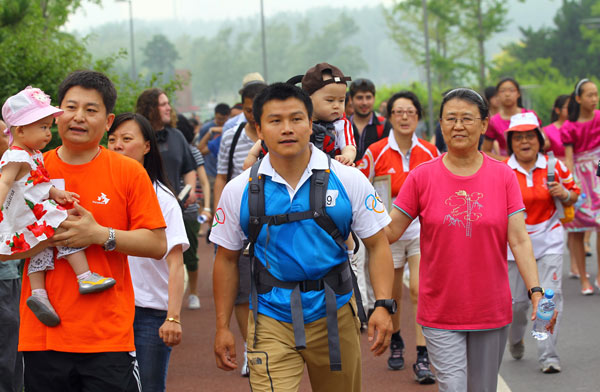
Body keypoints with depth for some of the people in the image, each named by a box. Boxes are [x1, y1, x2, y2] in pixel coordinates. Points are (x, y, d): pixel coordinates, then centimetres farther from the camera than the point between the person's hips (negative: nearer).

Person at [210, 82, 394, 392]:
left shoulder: (348, 180, -2)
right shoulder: (239, 191, 0)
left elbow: (377, 245, -1)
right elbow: (227, 259, 8)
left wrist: (383, 305, -13)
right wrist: (222, 327, 6)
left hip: (335, 315, 1)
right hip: (271, 321, -1)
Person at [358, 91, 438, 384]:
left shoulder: (429, 152, 0)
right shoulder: (375, 153, -6)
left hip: (421, 229, 0)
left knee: (419, 289, -14)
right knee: (392, 294, 12)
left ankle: (422, 359, -12)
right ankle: (395, 342, 39)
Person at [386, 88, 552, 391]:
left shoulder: (504, 176, 0)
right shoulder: (422, 176, -2)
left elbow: (519, 240, -4)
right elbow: (389, 232, -1)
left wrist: (536, 292, -14)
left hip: (491, 310, 1)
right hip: (440, 314, -1)